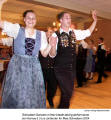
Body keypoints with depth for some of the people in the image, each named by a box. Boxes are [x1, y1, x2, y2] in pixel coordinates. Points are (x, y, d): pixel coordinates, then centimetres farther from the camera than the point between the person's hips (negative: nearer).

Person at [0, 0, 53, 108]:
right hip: (17, 66, -1)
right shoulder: (17, 29, 3)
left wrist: (51, 44, -9)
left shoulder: (41, 34, 8)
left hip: (34, 67, 2)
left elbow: (44, 53, 8)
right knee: (15, 95, 5)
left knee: (33, 95, 7)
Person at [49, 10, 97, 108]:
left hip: (72, 68, 6)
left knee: (68, 91, 16)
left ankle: (63, 107, 36)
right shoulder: (56, 35, -11)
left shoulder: (74, 33, 6)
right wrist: (53, 46, -32)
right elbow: (52, 55, -11)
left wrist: (95, 20, 9)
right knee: (67, 92, -8)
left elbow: (88, 32, 19)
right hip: (61, 69, -6)